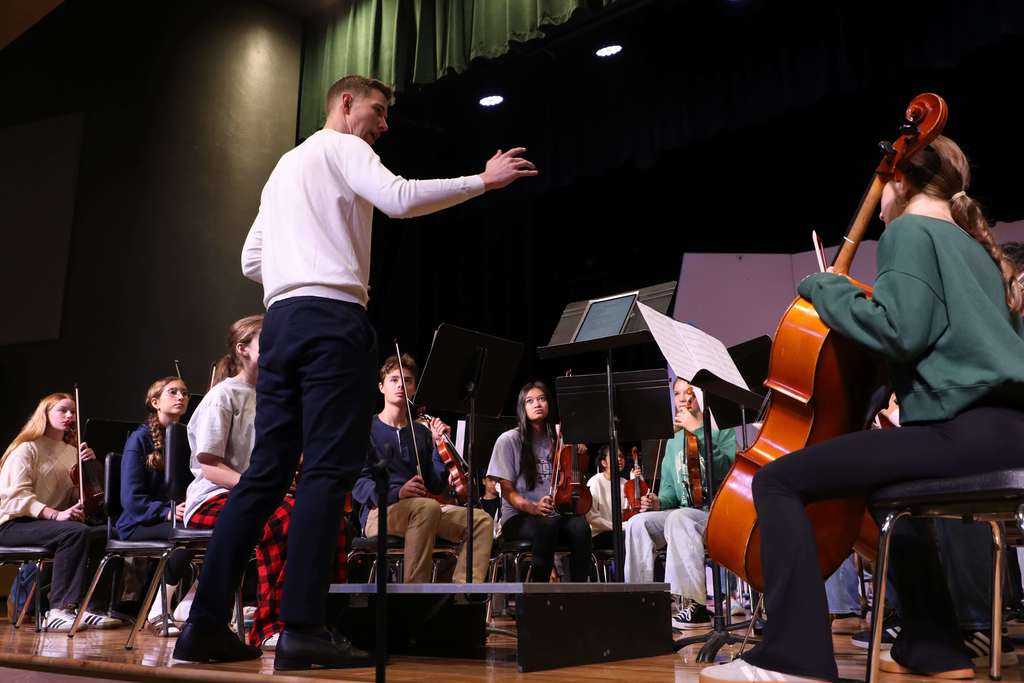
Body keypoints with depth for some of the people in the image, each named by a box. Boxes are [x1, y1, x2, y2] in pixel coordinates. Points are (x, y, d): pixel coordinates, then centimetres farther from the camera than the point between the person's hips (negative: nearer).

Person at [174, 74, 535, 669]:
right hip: (332, 318, -8)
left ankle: (207, 624, 4)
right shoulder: (343, 148, 5)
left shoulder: (285, 164, 30)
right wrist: (485, 180, -9)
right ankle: (303, 628, -14)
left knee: (268, 471, 5)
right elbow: (400, 199, -15)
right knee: (328, 470, -11)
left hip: (280, 320, 8)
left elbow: (251, 260, 27)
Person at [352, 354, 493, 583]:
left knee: (482, 519, -16)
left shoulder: (422, 433, 18)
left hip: (420, 510, 6)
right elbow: (357, 483, -8)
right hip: (379, 512, -5)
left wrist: (440, 446, 1)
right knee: (428, 507, -37)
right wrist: (396, 493, -24)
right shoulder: (368, 429, 4)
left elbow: (438, 488, 12)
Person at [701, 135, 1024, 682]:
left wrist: (825, 287, -3)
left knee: (778, 481, -12)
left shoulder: (910, 230, -1)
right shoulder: (975, 247, 25)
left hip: (965, 429, -10)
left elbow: (899, 331, -17)